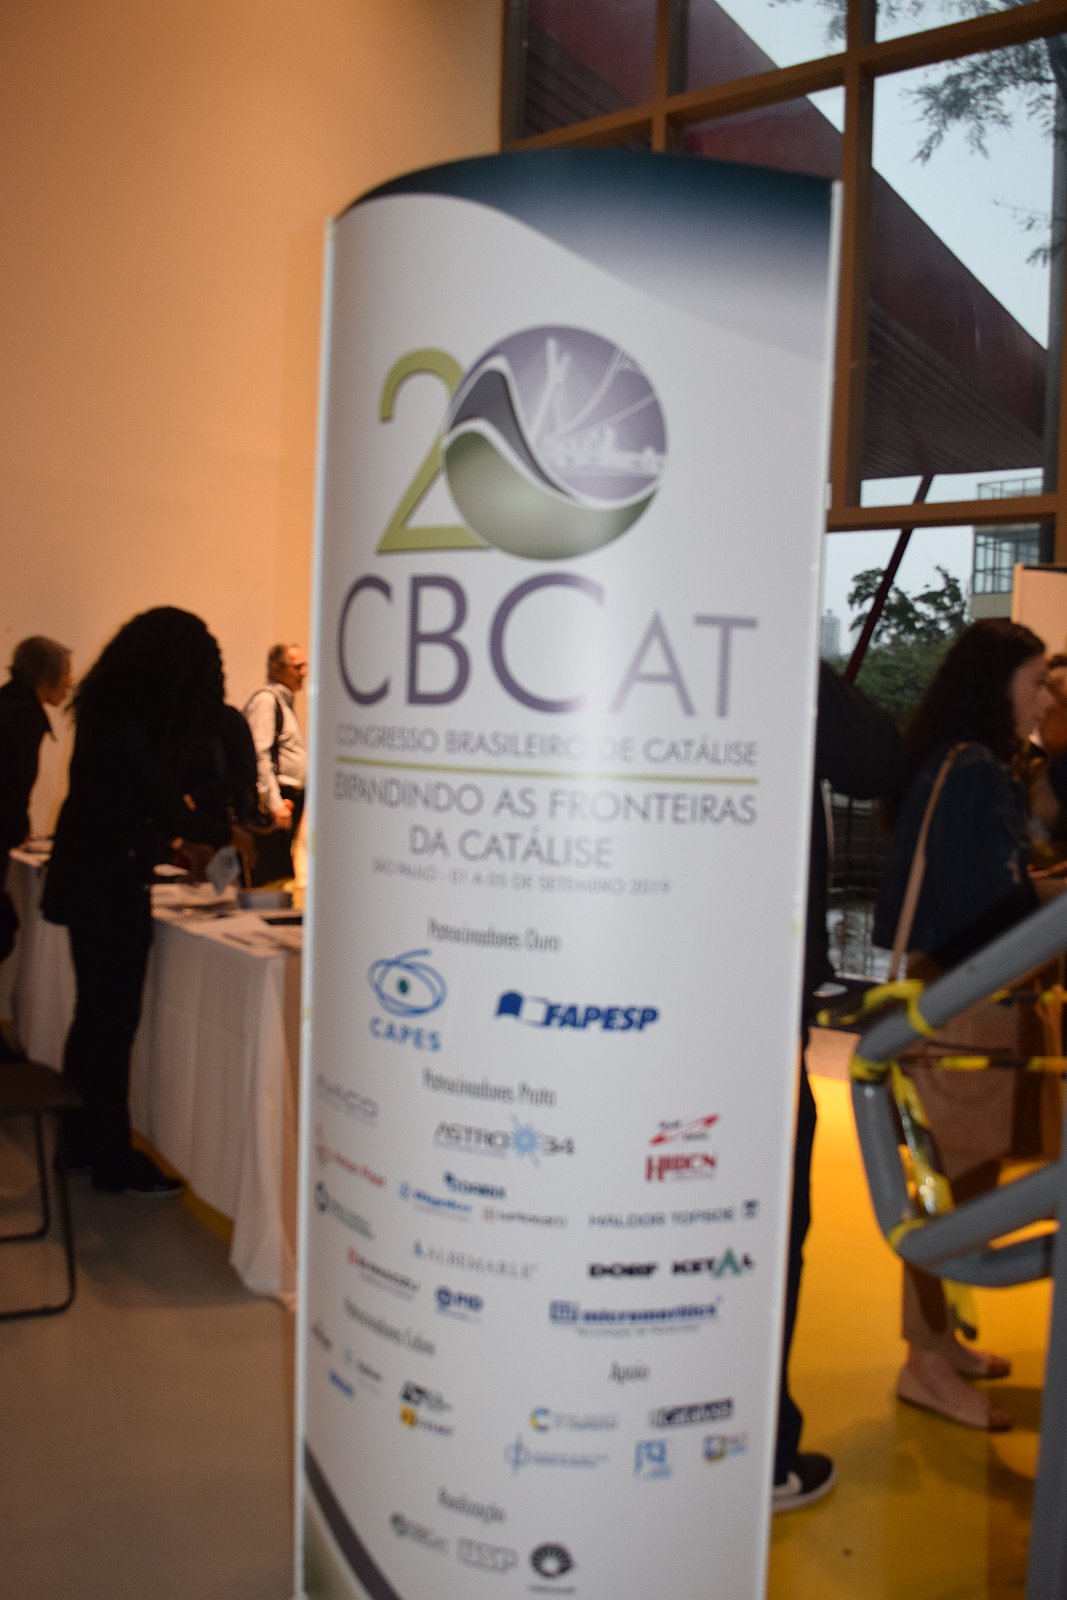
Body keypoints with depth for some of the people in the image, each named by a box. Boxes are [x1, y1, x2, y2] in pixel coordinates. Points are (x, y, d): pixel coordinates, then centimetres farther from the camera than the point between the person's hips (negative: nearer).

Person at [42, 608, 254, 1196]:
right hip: (110, 889, -9)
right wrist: (228, 834, -2)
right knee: (114, 1023, 0)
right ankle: (113, 1162, 10)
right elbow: (167, 810, -17)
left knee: (94, 1016, 17)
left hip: (90, 882, 9)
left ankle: (84, 1141, 28)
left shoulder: (110, 708, 9)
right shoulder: (132, 725, -20)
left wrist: (168, 840, 20)